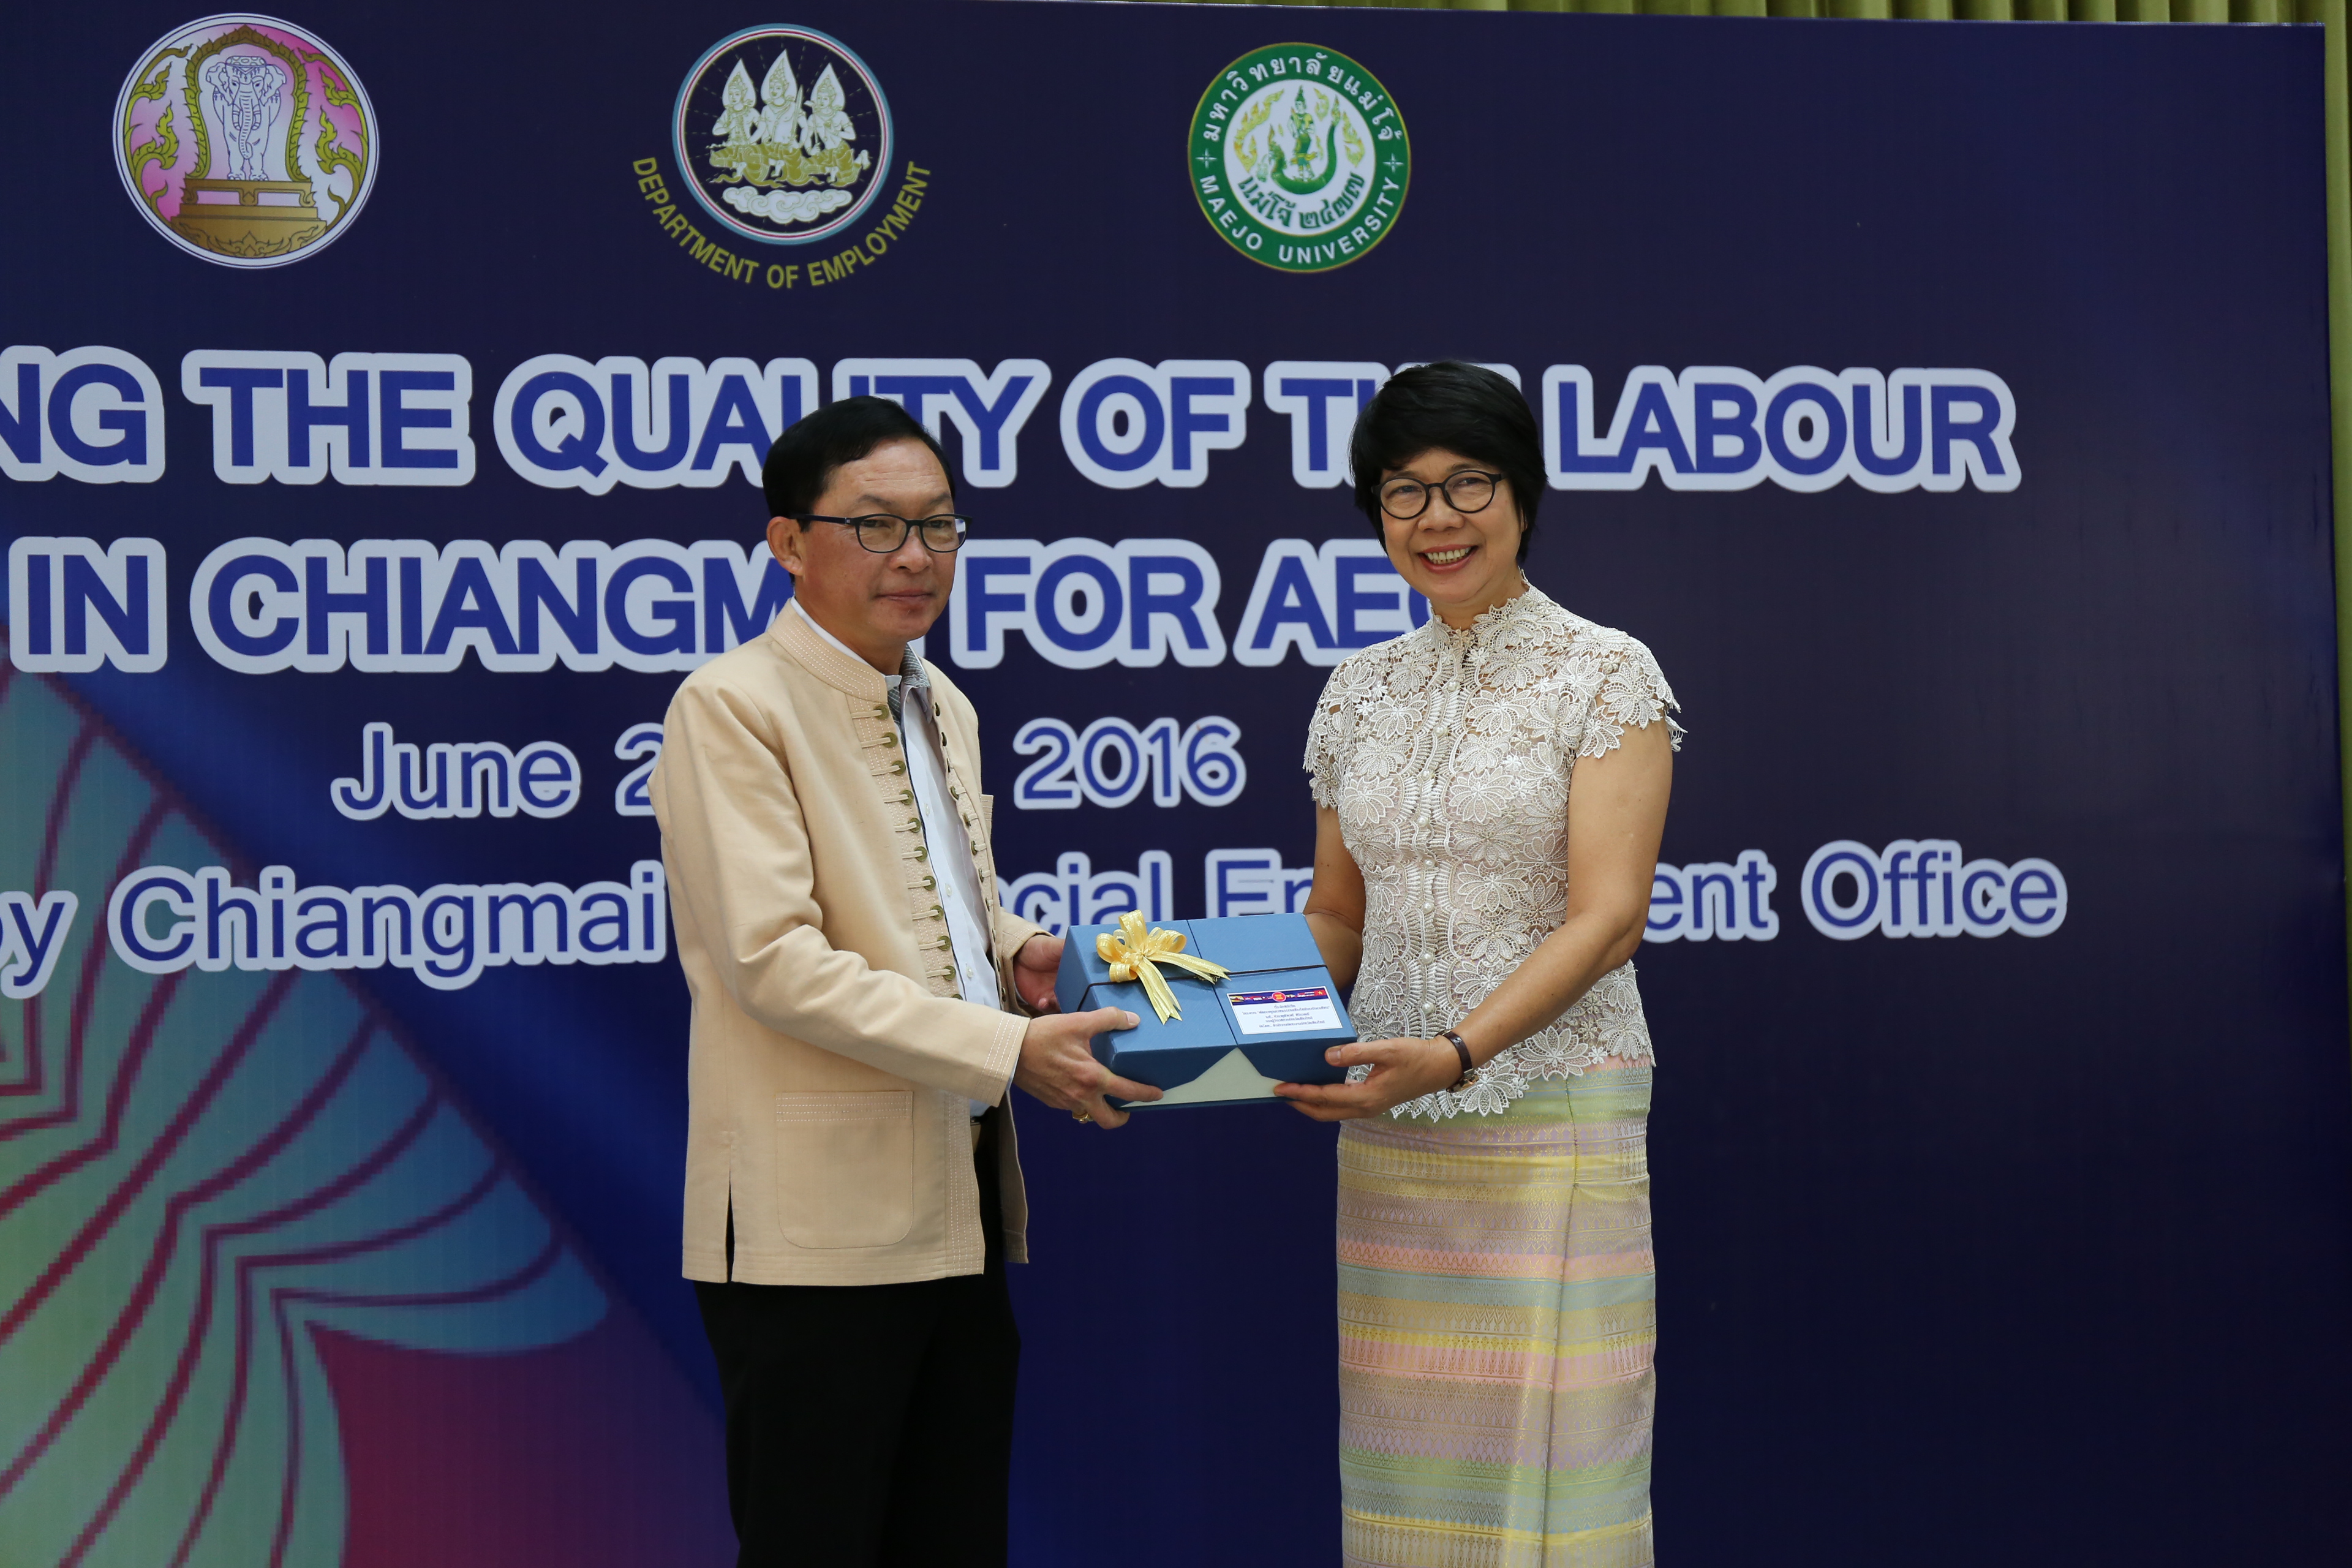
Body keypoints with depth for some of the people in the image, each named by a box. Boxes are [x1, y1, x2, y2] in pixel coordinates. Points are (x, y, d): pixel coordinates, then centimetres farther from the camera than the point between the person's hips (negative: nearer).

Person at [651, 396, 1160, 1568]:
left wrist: (1014, 950, 3)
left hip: (963, 1205, 8)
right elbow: (772, 956, -18)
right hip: (820, 1218, -8)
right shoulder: (730, 707, -10)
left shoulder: (944, 706, 16)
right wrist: (1007, 1049, -21)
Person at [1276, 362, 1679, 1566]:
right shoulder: (1360, 691, 12)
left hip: (1552, 1116, -5)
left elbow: (1606, 918, -11)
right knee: (1410, 1463, 6)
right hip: (1389, 1132, 5)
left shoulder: (1606, 675, -3)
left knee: (1549, 1462, -5)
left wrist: (1458, 1050, -23)